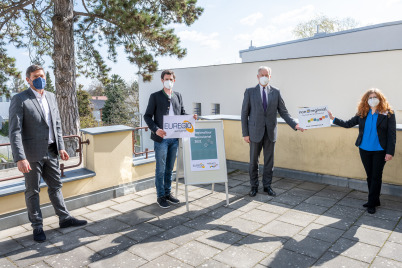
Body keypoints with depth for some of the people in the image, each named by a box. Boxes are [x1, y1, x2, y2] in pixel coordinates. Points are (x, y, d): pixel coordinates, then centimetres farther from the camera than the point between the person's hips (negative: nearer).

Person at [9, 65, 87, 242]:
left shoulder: (51, 97, 9)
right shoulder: (19, 100, -10)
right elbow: (15, 132, -15)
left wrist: (60, 147, 8)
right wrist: (20, 158, -22)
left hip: (50, 152, 6)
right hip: (32, 154, -6)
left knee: (56, 186, 15)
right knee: (32, 191, 8)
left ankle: (64, 218, 28)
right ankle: (37, 227, 21)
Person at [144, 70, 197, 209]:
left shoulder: (178, 96, 12)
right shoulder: (155, 96, -1)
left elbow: (182, 113, 17)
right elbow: (147, 116, -3)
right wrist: (155, 129, -19)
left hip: (174, 138, 5)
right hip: (161, 138, -4)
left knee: (169, 168, 14)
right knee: (160, 169, 3)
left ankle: (168, 193, 26)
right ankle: (160, 196, 15)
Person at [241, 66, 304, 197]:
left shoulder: (276, 92, 6)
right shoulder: (250, 92, 1)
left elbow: (283, 112, 6)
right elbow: (244, 113, 0)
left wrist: (295, 125, -8)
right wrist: (245, 133, -5)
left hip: (270, 132, 2)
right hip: (255, 132, -1)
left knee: (269, 161, 9)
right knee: (253, 161, 6)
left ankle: (267, 186, 24)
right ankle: (254, 186, 21)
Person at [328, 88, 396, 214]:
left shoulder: (388, 114, -7)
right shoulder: (362, 114, 3)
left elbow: (392, 134, -7)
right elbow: (348, 124, 6)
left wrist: (390, 152, -11)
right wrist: (333, 119, -3)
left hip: (379, 151, -4)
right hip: (364, 150, 4)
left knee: (376, 177, 3)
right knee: (370, 176, 13)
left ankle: (372, 203, 13)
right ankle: (374, 200, 28)